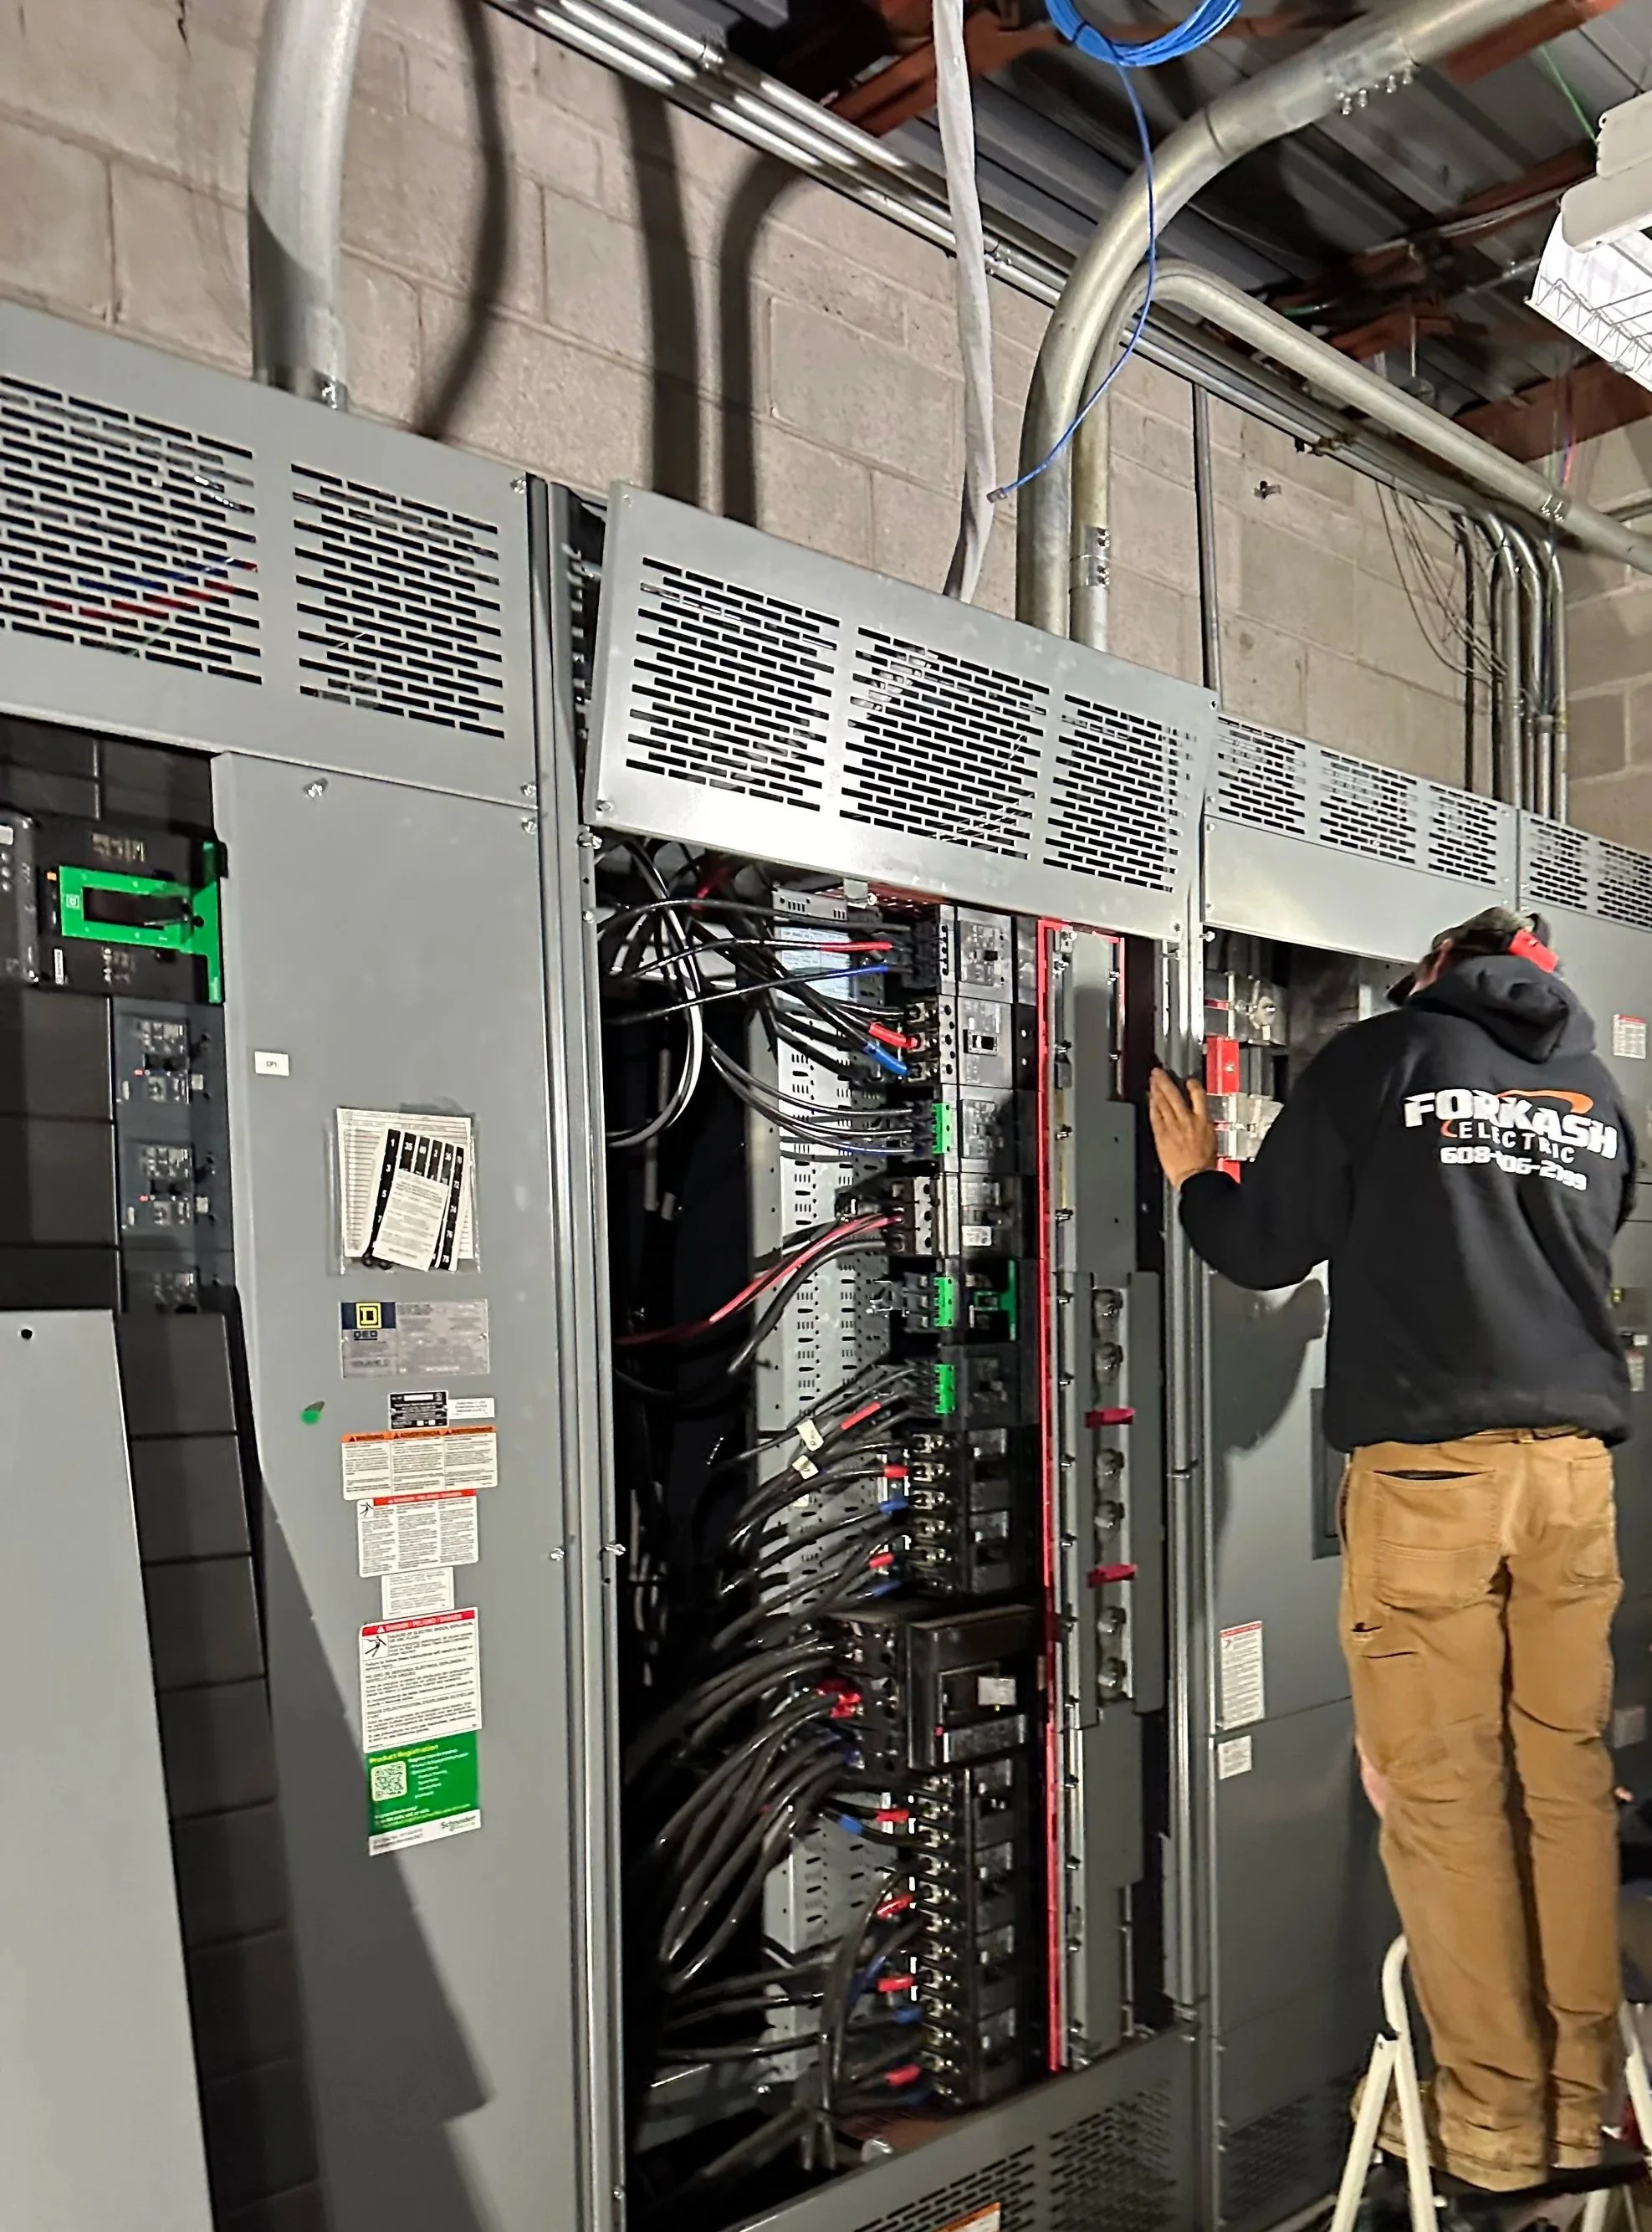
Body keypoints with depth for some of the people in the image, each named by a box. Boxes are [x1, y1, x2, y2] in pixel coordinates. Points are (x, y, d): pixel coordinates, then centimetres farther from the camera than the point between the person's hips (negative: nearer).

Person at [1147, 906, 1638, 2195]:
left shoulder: (1382, 1056, 2)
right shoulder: (1600, 1090, 17)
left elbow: (1265, 1250, 4)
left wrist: (1193, 1179, 23)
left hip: (1427, 1463, -5)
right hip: (1574, 1459, 5)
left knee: (1444, 1792, 1)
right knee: (1569, 1780, 9)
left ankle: (1496, 2124, 8)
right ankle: (1582, 2108, 17)